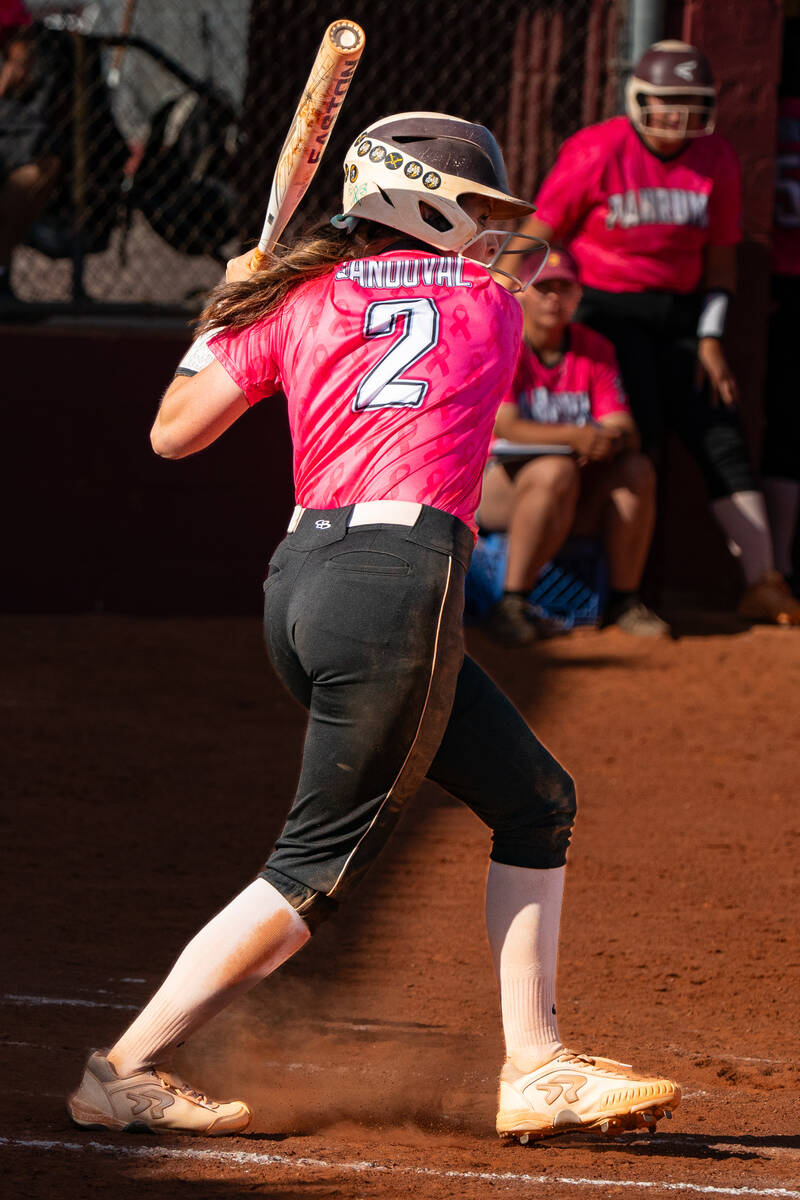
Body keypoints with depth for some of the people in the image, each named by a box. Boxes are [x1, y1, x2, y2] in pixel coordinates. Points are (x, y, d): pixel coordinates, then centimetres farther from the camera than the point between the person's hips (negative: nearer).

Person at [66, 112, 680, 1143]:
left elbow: (174, 432, 15)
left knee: (534, 802, 16)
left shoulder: (299, 302, 14)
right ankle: (126, 1072, -4)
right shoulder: (490, 305, 10)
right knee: (318, 867, -2)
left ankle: (534, 1074, 13)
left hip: (302, 586, 6)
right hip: (400, 581, -6)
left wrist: (232, 310, 29)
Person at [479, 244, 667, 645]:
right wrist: (575, 436, -33)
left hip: (580, 499, 5)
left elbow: (624, 429, -1)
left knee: (637, 469, -20)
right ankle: (510, 607, -35)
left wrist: (613, 439, -28)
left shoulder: (595, 349, 8)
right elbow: (503, 427, -19)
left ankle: (624, 600, -14)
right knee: (556, 472, -35)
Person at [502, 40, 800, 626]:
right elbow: (538, 235, -7)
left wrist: (710, 338, 1)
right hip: (606, 309, -5)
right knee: (639, 432, -18)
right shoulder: (597, 152, -12)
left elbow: (721, 253, 8)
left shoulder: (717, 160, 2)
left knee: (720, 435, -3)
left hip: (679, 313, 5)